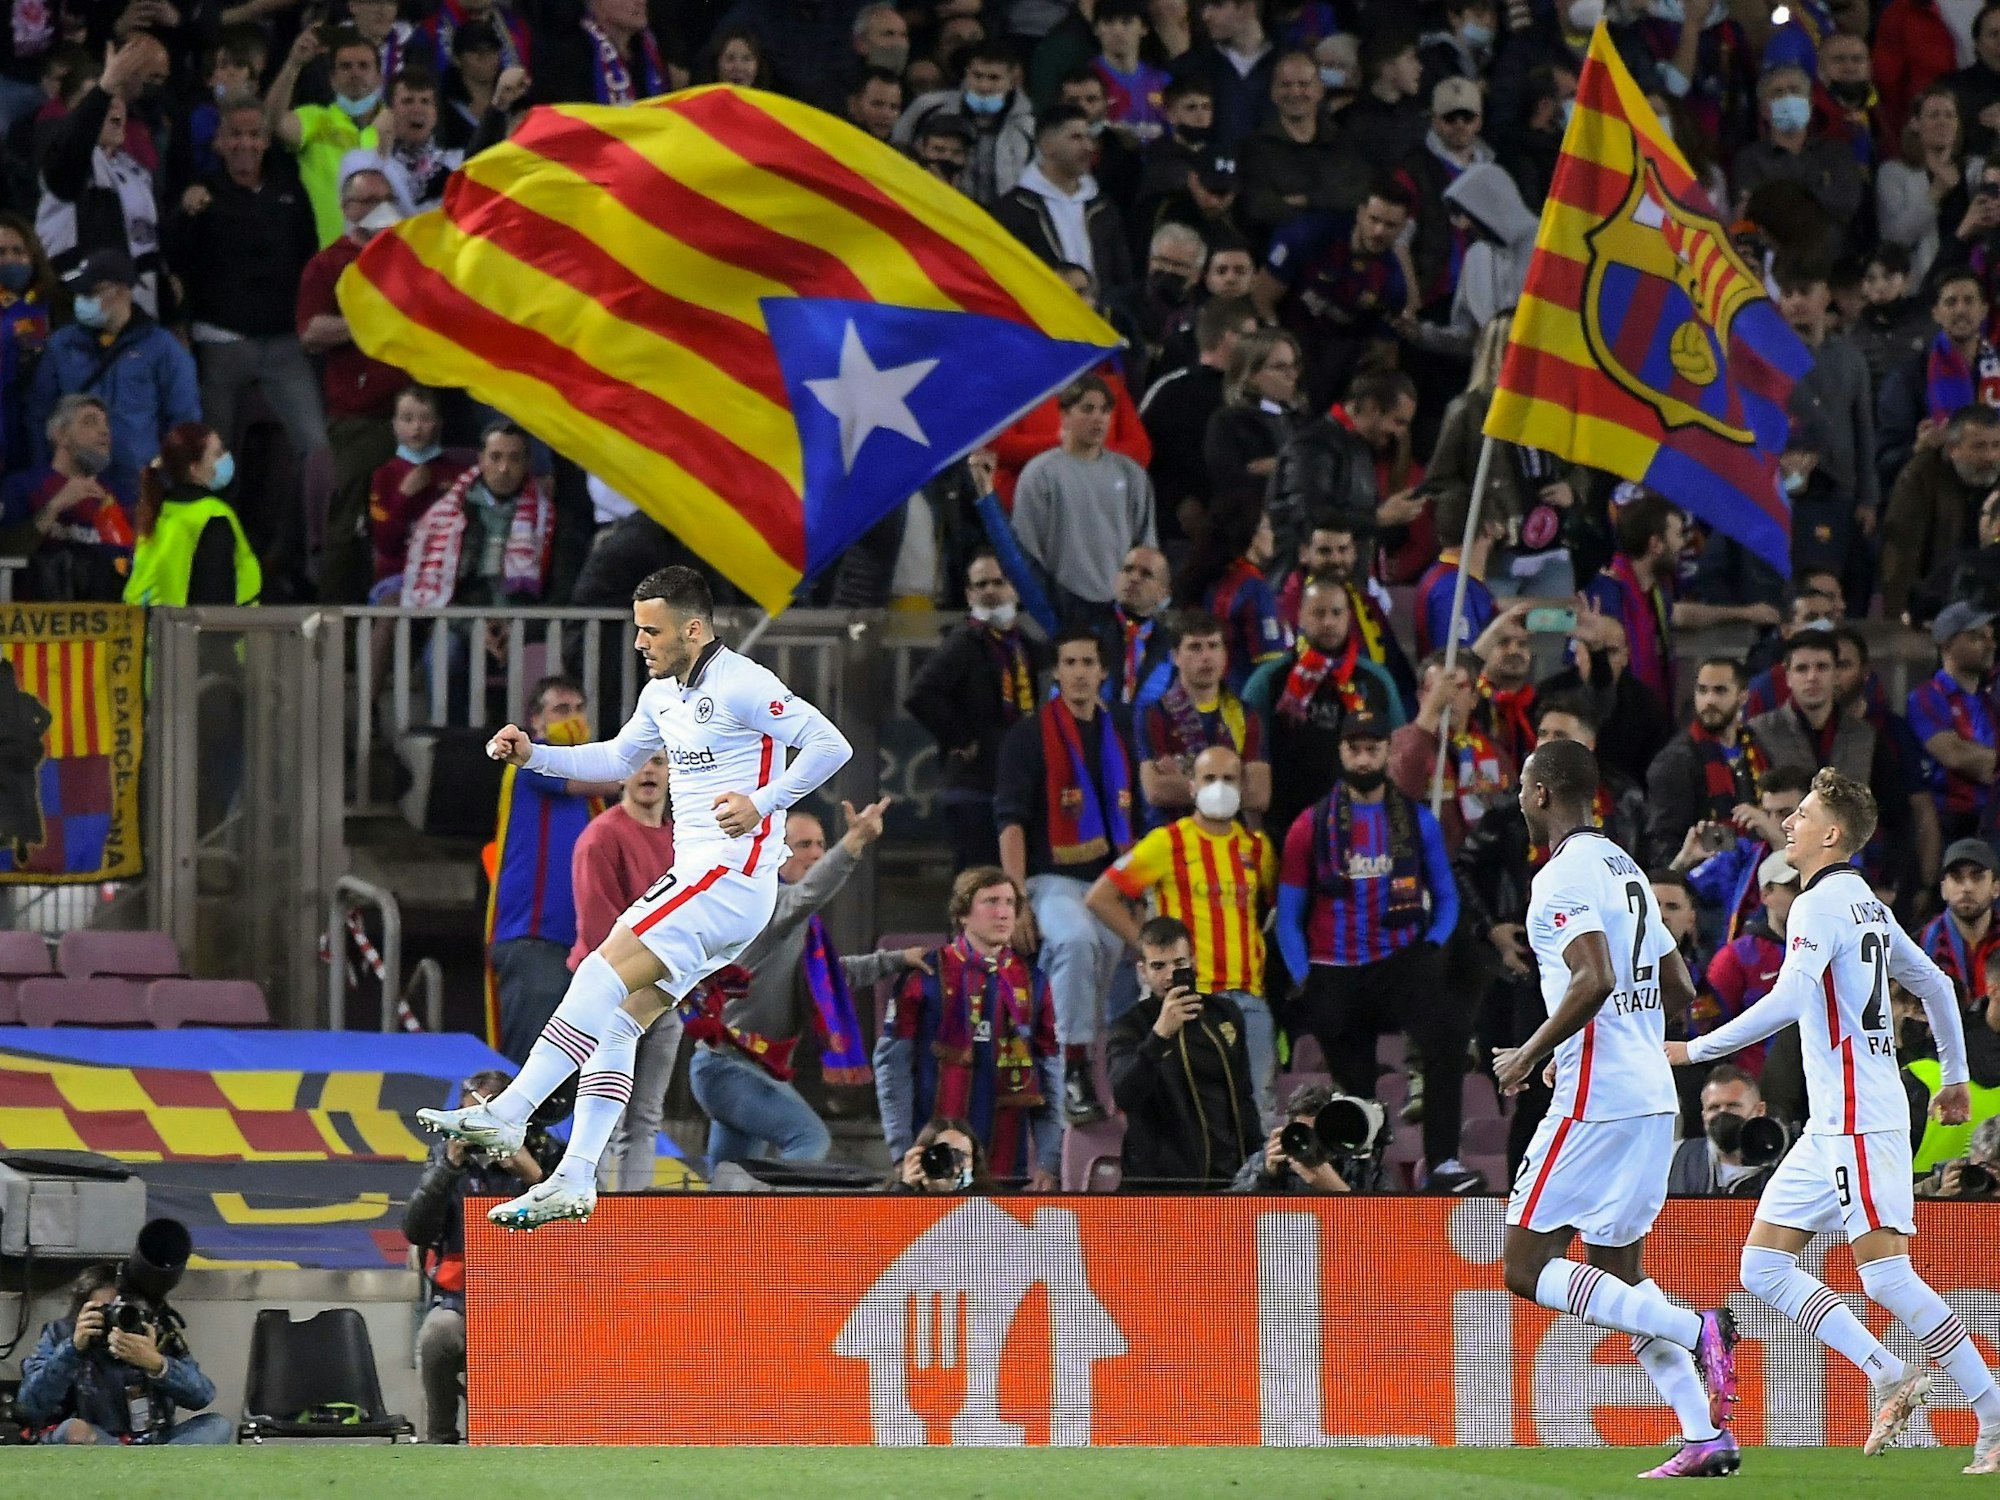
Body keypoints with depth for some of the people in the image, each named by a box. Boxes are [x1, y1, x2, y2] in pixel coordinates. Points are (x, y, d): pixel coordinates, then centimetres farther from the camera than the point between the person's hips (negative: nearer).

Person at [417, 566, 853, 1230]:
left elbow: (830, 745, -16)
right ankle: (575, 1180, -1)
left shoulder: (741, 685, -12)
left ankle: (506, 1116, -27)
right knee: (615, 1021, 2)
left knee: (604, 973, -20)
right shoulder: (662, 692, 16)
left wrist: (762, 804, -23)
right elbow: (618, 758, 32)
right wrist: (534, 755, 19)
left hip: (732, 874, -10)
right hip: (695, 879, 10)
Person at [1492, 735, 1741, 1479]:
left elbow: (1595, 979, -25)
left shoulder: (1563, 875, -11)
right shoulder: (1626, 869, 18)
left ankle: (1695, 1329, -18)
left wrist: (1532, 1054, -14)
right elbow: (1679, 989, 21)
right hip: (1653, 1099, 9)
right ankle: (1705, 1437, 5)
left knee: (1528, 1267, -4)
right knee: (1617, 1271, 15)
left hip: (1596, 1102, -9)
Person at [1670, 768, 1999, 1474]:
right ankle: (1889, 1376, 2)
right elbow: (1935, 985, 25)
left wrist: (1694, 1049, -20)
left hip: (1860, 1119, -10)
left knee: (1886, 1276, -12)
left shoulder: (1821, 905, -13)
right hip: (1832, 1124, 10)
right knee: (1763, 1264, 6)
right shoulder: (1867, 906, 17)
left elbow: (1786, 1002, -25)